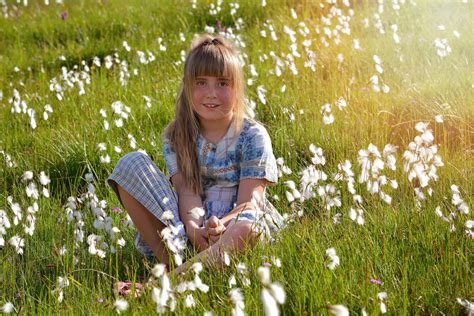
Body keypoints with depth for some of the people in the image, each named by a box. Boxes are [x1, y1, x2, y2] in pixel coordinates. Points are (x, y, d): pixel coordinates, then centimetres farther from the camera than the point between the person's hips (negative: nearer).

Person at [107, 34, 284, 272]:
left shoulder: (253, 136, -2)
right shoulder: (176, 137, 7)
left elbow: (248, 202, -10)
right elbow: (187, 189, -7)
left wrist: (221, 225, -32)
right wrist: (193, 226, -29)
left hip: (231, 233, -2)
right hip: (191, 230, 3)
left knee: (250, 225, -40)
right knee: (132, 164, -10)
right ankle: (168, 259, -23)